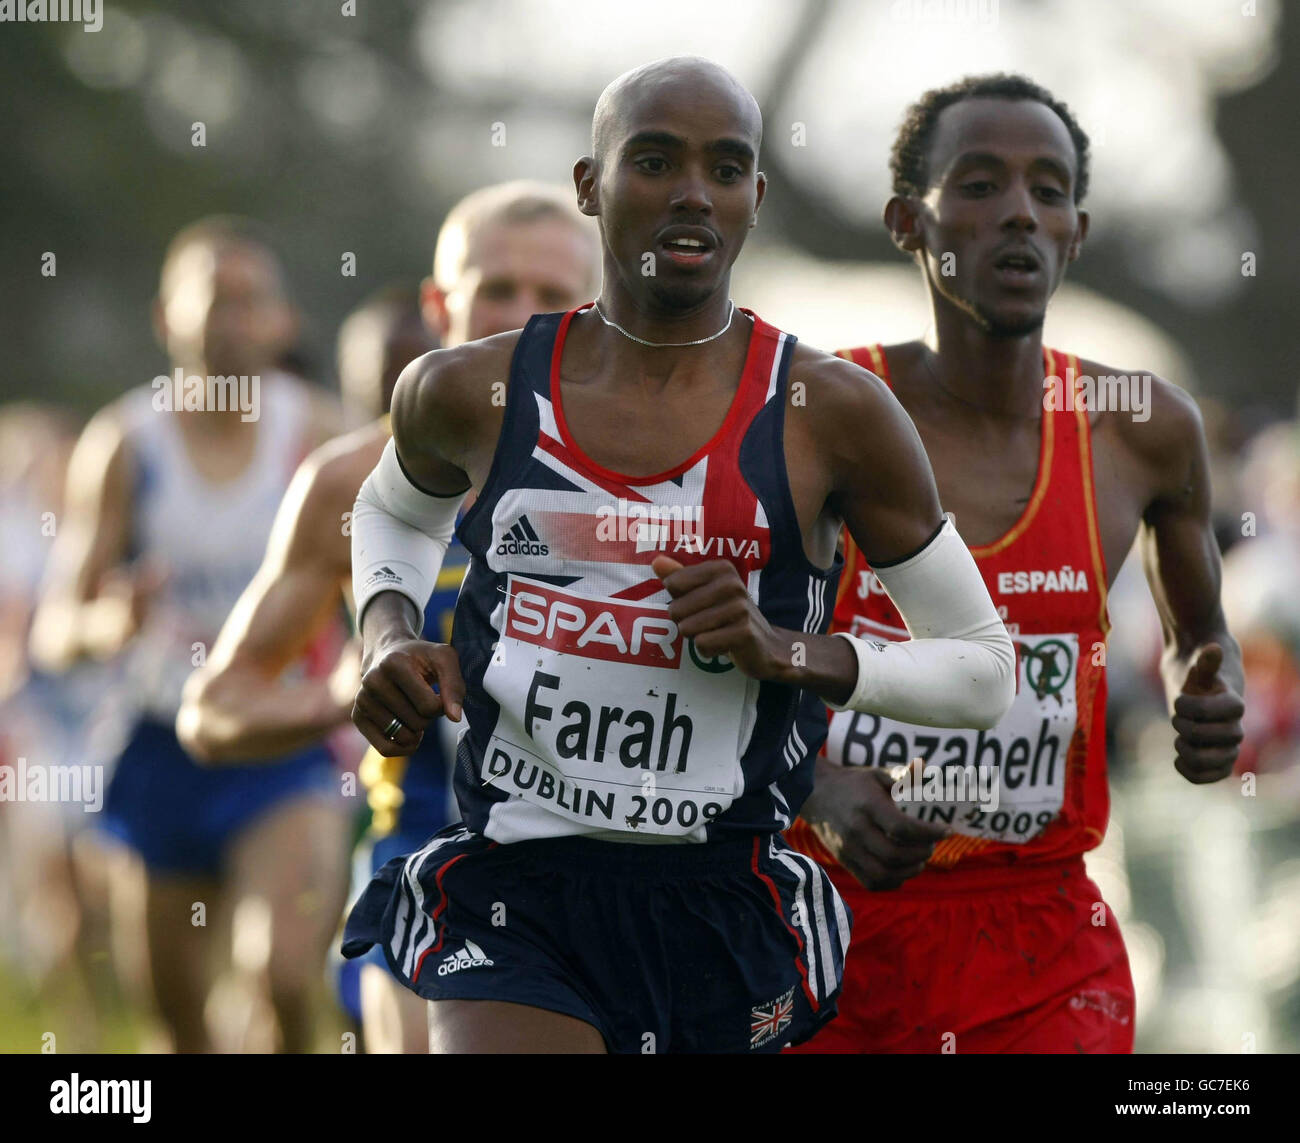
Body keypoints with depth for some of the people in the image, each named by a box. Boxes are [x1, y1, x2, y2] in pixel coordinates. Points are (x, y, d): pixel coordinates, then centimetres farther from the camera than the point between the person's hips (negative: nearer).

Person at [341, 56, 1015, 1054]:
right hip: (511, 898, 0)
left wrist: (785, 651, -12)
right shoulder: (475, 393, 3)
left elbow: (985, 669, 4)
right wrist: (387, 637, 7)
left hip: (725, 908, 0)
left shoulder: (831, 415, -2)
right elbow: (394, 510, 29)